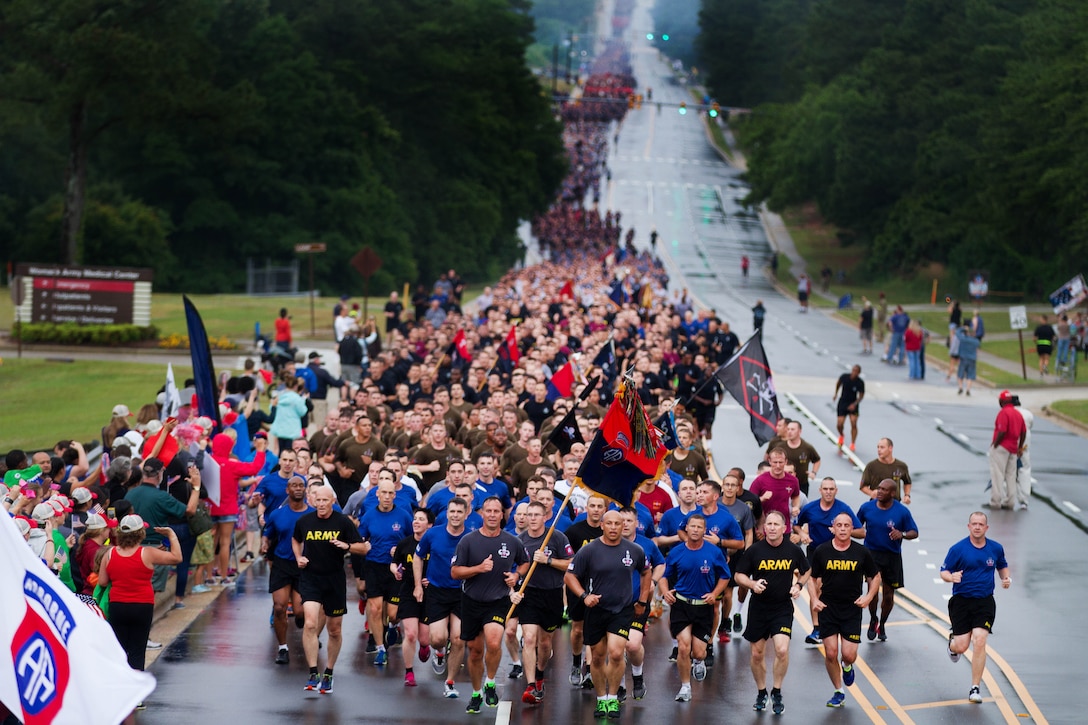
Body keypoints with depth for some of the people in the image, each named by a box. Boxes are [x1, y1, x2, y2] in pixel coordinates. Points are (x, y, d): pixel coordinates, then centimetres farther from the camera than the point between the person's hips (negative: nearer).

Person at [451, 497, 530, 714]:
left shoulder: (512, 542, 0)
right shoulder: (468, 541, -4)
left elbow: (524, 563, 19)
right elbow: (455, 572, -5)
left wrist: (516, 575, -2)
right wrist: (479, 568, -18)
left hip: (499, 602, -1)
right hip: (472, 602, 1)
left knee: (493, 643, -24)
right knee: (475, 651, 10)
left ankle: (490, 684, 0)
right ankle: (476, 694, 30)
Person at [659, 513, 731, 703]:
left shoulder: (714, 552, -3)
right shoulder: (676, 552, -1)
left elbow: (725, 576, 8)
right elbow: (665, 576, 10)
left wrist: (714, 594, -7)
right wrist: (665, 591, -10)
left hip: (704, 606, 0)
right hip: (681, 604, 0)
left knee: (698, 652, 0)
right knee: (683, 647, -13)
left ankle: (699, 662, 40)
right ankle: (685, 688, 6)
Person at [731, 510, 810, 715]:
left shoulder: (794, 550, -3)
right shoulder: (754, 550, -6)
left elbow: (805, 572, 15)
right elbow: (738, 575, 1)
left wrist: (798, 585, -4)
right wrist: (752, 584, -18)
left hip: (783, 608, -1)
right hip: (758, 608, 1)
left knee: (782, 650, -17)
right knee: (757, 654, 8)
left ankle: (777, 693, 3)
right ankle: (761, 694, 29)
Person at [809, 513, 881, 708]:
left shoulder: (862, 552, -3)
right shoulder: (821, 551, -3)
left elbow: (875, 576, 10)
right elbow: (813, 578, 8)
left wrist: (868, 596, -6)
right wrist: (815, 599, -7)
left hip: (852, 609, 0)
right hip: (828, 609, 0)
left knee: (849, 655, -7)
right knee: (831, 654, -1)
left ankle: (847, 667, 32)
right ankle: (839, 692, 19)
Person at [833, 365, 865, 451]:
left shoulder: (860, 383, -17)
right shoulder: (844, 376, -11)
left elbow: (861, 395, -7)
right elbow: (838, 383, 12)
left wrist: (854, 404, -19)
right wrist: (836, 394, 12)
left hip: (853, 404, -2)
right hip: (842, 402, 2)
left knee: (853, 424, -15)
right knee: (839, 424, -5)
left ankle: (853, 444, -2)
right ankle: (841, 435, 30)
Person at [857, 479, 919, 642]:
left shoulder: (902, 511, -8)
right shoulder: (867, 507, -3)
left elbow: (914, 532, -2)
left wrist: (902, 534, -22)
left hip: (892, 556, 1)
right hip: (871, 553, 0)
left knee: (888, 596, 8)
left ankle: (882, 625, 32)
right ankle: (873, 620, 7)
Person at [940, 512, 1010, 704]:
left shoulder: (996, 548, 3)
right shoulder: (958, 549, -6)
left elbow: (1002, 566, 22)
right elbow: (944, 571, -2)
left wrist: (1006, 578, 1)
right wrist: (951, 577, -25)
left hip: (984, 602, 1)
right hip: (961, 601, -1)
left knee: (979, 641, -15)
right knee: (962, 646, -3)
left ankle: (975, 688, -8)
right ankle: (952, 643, 39)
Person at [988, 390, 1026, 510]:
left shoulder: (1003, 412, -14)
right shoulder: (1018, 414, 12)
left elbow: (1002, 432, -22)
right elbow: (1024, 432, 13)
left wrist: (994, 445, -11)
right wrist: (1020, 447, 19)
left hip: (1001, 447, -8)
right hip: (1013, 448, 8)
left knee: (997, 474, -5)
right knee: (1010, 475, 12)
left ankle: (995, 501, -6)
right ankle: (1009, 502, 14)